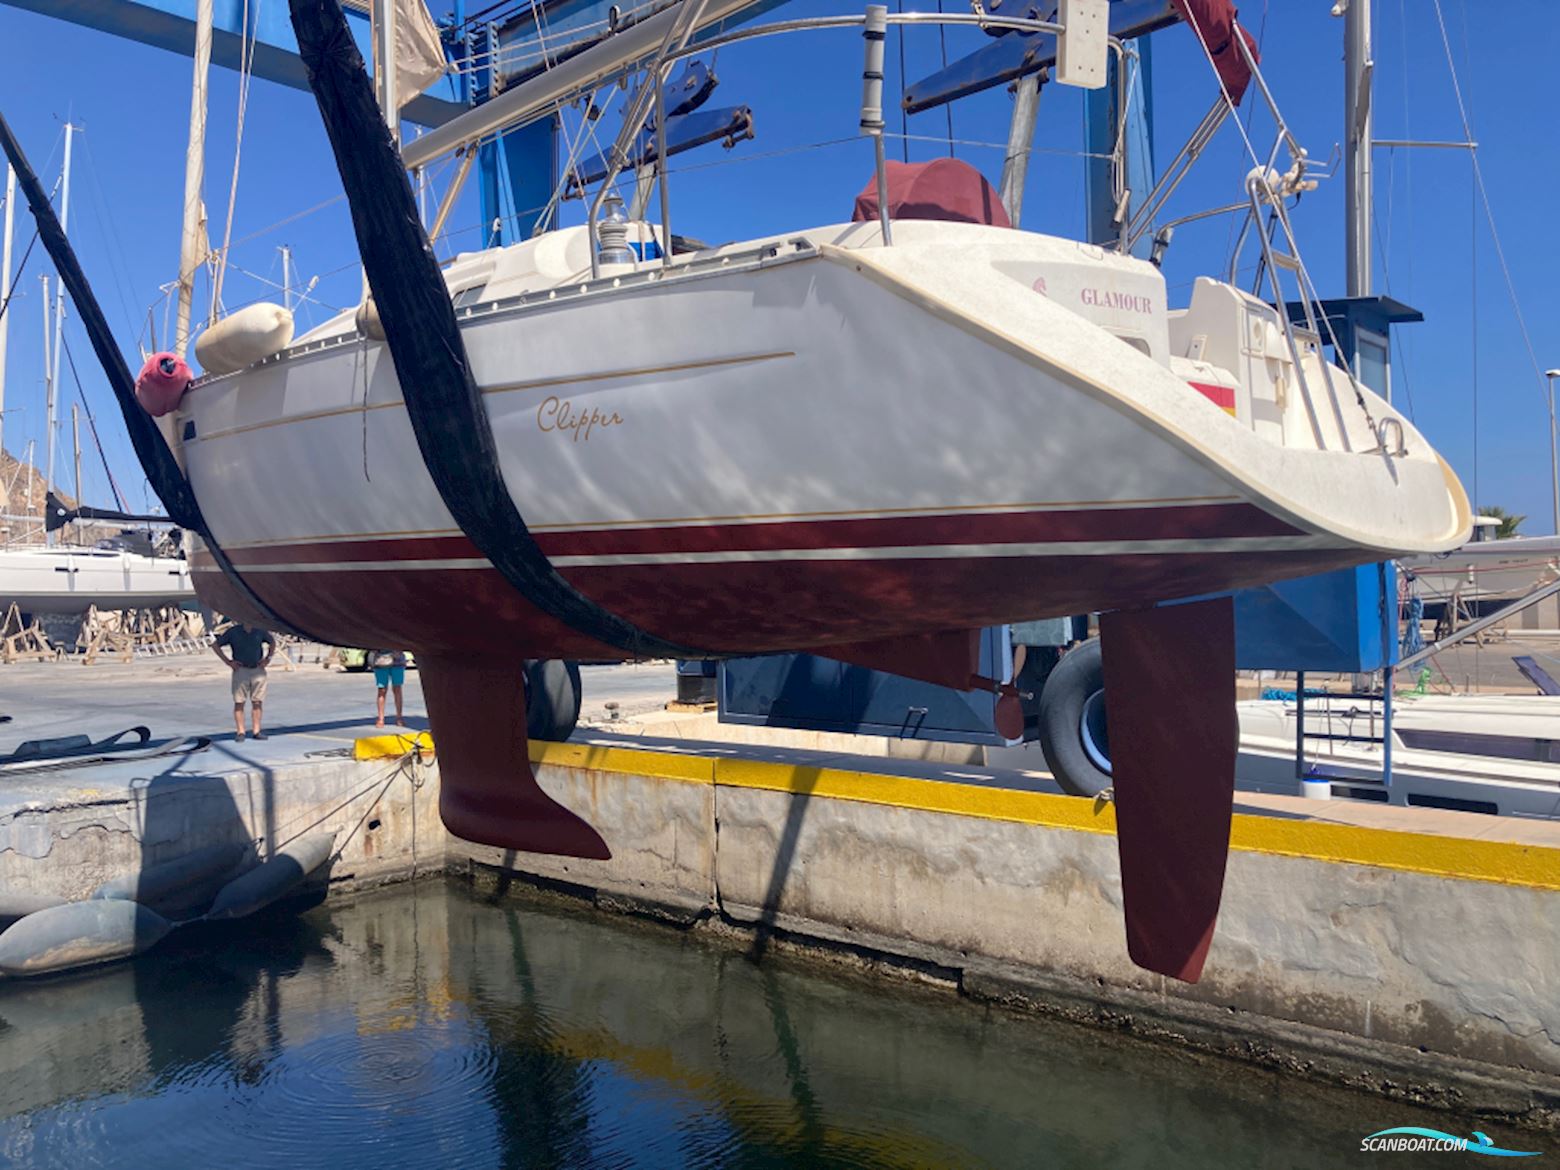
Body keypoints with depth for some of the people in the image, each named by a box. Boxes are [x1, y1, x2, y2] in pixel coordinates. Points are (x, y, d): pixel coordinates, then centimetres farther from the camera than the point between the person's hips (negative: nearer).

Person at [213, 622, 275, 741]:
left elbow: (272, 642, 21)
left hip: (258, 670, 2)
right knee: (239, 702, -1)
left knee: (257, 702, 3)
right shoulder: (233, 631, -4)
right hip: (241, 670, -2)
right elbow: (215, 645, 3)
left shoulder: (260, 631, 3)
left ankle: (257, 731, 9)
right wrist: (228, 661, -3)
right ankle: (240, 732, 3)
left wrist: (268, 658, 8)